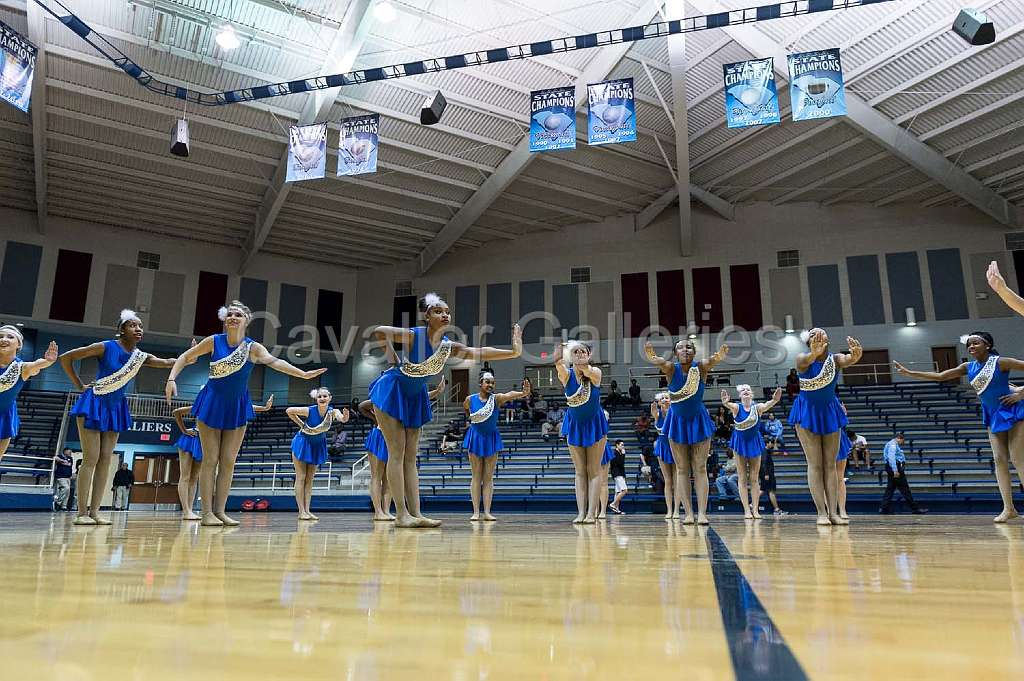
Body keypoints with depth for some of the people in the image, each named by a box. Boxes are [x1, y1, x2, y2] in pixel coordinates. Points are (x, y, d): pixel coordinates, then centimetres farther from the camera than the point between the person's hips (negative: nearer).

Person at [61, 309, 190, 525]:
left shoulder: (141, 356, 0)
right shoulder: (106, 347, -13)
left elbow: (168, 363, -11)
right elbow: (66, 358, -8)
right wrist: (80, 386, -6)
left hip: (116, 408, 5)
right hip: (94, 404, -5)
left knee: (105, 460, 4)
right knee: (91, 459, -7)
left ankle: (94, 511, 8)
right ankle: (81, 513, -2)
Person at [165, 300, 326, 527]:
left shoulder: (253, 347, -10)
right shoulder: (213, 341, -8)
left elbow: (273, 361, -26)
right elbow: (185, 357, 4)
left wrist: (303, 374, -43)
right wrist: (172, 379, -11)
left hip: (237, 407, 1)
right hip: (212, 403, -1)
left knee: (228, 461, 4)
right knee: (210, 459, 0)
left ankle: (220, 510, 12)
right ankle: (207, 512, 4)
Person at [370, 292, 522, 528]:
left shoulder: (449, 347, -9)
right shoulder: (412, 336, -23)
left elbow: (480, 353, -16)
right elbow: (377, 332, -16)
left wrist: (513, 352, -25)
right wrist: (396, 359, -10)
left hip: (414, 398, 6)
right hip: (391, 392, -6)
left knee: (410, 456, 6)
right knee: (397, 452, -7)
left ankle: (416, 514, 6)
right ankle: (401, 514, -4)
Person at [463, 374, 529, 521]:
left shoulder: (497, 398, -12)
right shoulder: (470, 399, -9)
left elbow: (510, 395, -34)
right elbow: (466, 409, 15)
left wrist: (524, 393, -52)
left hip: (491, 438, 0)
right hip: (475, 438, 0)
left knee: (488, 477, 4)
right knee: (476, 477, 3)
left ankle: (487, 512, 6)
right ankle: (476, 512, 5)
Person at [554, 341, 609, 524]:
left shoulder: (595, 373, -19)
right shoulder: (566, 374, -16)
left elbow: (588, 372, -44)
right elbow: (560, 367, -40)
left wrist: (583, 365, -67)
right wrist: (558, 361, -63)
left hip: (594, 424, -2)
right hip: (574, 425, 2)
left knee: (594, 470, 1)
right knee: (580, 471, 6)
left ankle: (591, 513, 3)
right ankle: (581, 512, 7)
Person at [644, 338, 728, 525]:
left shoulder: (701, 367, -15)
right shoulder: (671, 368, -14)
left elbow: (712, 360, -36)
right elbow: (659, 362, -34)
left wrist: (720, 355, -59)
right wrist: (651, 356, -57)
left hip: (699, 421, -1)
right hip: (677, 422, 1)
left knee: (700, 469, 1)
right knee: (682, 470, 4)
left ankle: (702, 513, 1)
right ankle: (688, 513, 8)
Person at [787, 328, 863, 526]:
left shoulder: (835, 359, -10)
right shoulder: (803, 359, -16)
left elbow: (850, 359, -33)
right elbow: (808, 360, -41)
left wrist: (856, 353, -58)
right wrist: (814, 353, -66)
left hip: (829, 411, 3)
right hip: (807, 412, -3)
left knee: (830, 464, 4)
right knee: (815, 464, -3)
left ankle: (833, 512, 5)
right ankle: (821, 513, -1)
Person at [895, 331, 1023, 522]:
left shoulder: (1000, 362, -13)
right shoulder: (969, 367, 3)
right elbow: (940, 376, 1)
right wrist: (909, 373, -6)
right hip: (993, 415, 6)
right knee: (999, 460, 2)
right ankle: (1009, 508, 5)